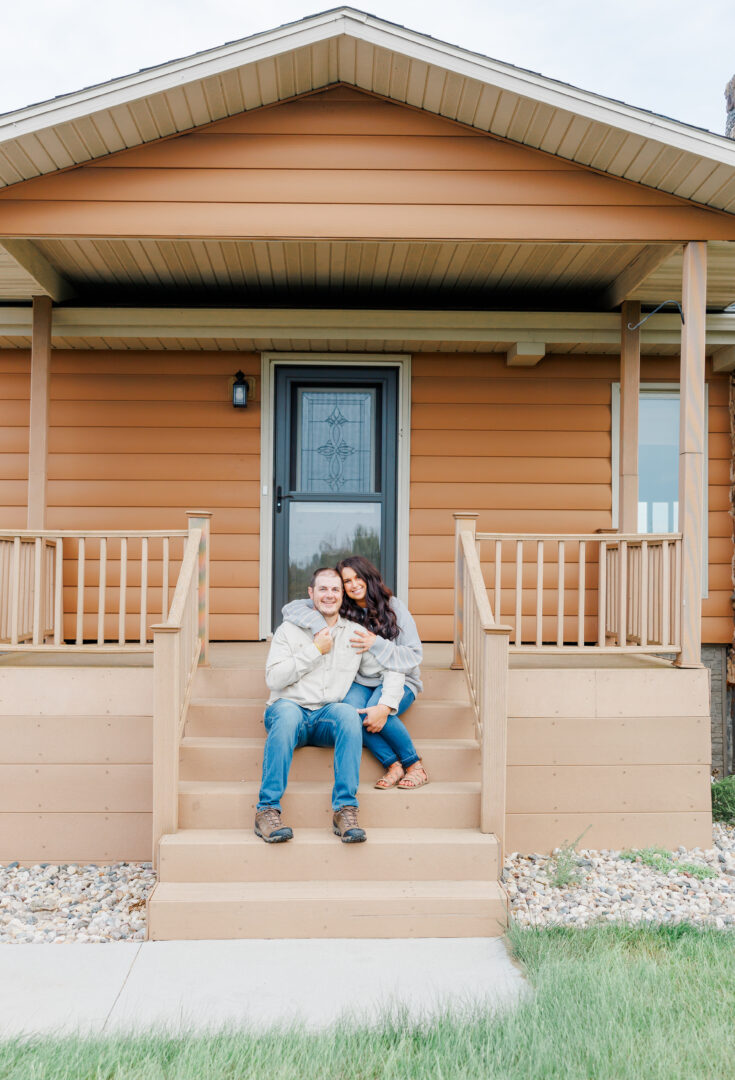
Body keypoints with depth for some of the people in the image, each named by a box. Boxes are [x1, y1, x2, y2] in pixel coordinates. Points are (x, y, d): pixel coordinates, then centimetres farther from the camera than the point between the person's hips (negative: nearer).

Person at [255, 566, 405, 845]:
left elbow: (393, 670, 13)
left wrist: (385, 706, -4)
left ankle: (345, 810, -33)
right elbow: (274, 678, -1)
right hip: (290, 709, -1)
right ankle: (267, 810, -33)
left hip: (329, 718, 1)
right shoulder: (289, 629, 11)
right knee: (287, 713, -37)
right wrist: (315, 650, -4)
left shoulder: (356, 634, 16)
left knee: (348, 712, -34)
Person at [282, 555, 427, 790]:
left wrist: (376, 645, -20)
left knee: (376, 711, -33)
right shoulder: (340, 611, 2)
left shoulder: (394, 608, -4)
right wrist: (319, 626, -23)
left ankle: (415, 766, -12)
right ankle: (393, 765, -17)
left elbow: (414, 656, -8)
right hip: (361, 682, 2)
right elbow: (292, 608, -5)